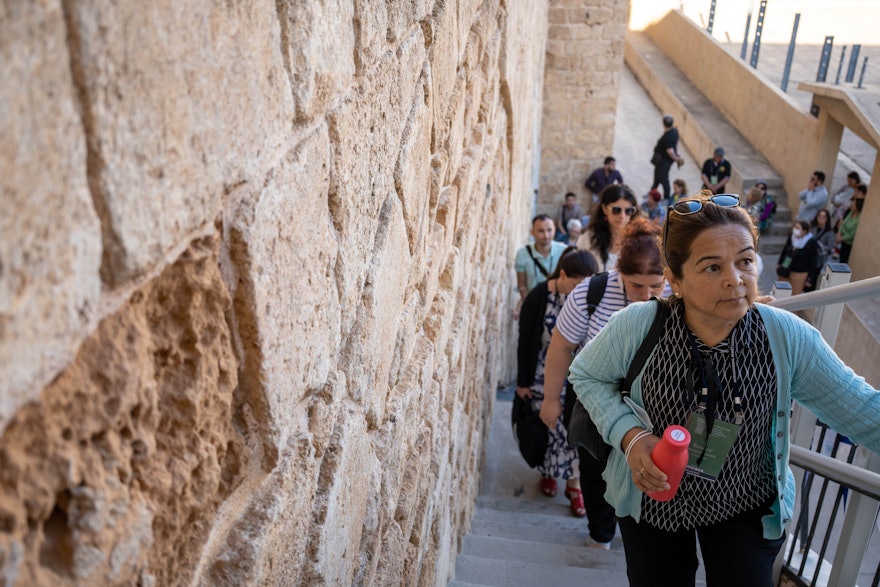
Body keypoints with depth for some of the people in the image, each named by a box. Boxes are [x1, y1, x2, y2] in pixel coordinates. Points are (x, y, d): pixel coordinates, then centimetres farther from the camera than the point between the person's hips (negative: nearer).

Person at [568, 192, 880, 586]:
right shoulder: (635, 327, -22)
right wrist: (628, 434, -23)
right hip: (651, 498, 1)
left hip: (747, 508, 0)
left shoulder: (788, 337, -19)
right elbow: (586, 375, -8)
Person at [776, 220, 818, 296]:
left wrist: (809, 276, -8)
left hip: (799, 273, -5)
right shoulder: (791, 236, -4)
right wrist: (779, 263, 14)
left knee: (795, 296, 6)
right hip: (785, 270, 5)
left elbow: (813, 260, -10)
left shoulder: (812, 243, -17)